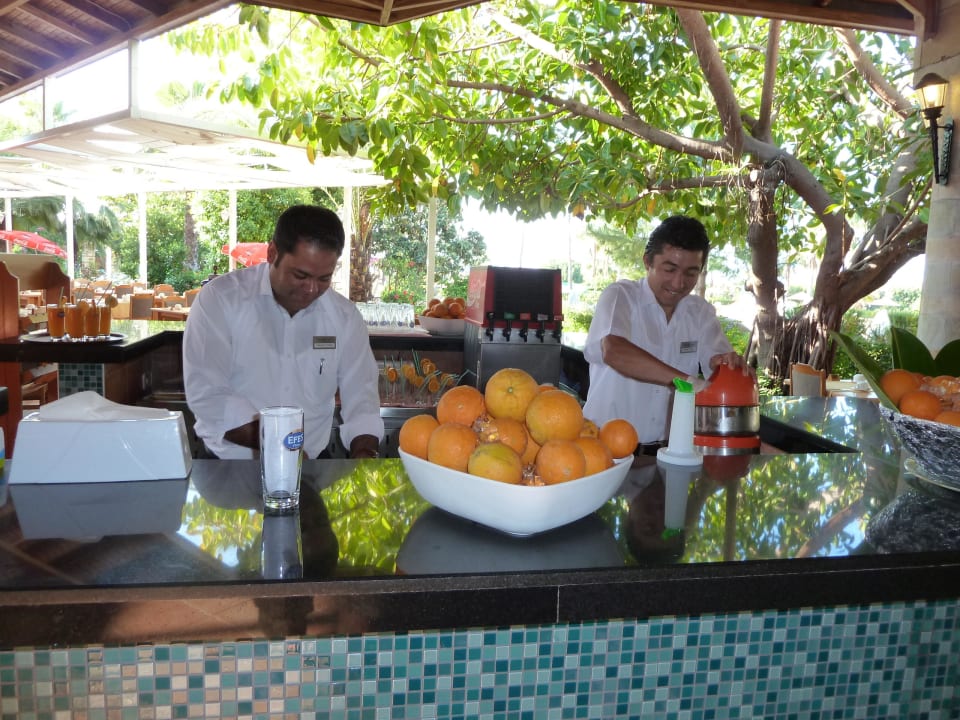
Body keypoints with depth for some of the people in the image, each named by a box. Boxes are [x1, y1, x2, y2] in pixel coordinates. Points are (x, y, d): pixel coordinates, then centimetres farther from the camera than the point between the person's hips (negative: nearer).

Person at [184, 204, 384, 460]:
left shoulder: (345, 316, 4)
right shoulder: (220, 298, -6)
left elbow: (360, 393, 4)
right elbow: (205, 393, -12)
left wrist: (364, 453, -15)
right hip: (228, 466, -2)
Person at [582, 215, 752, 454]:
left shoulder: (702, 312, 10)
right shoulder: (619, 297, -7)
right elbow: (613, 351, -26)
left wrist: (729, 363, -25)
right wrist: (688, 381, -33)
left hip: (668, 448, 5)